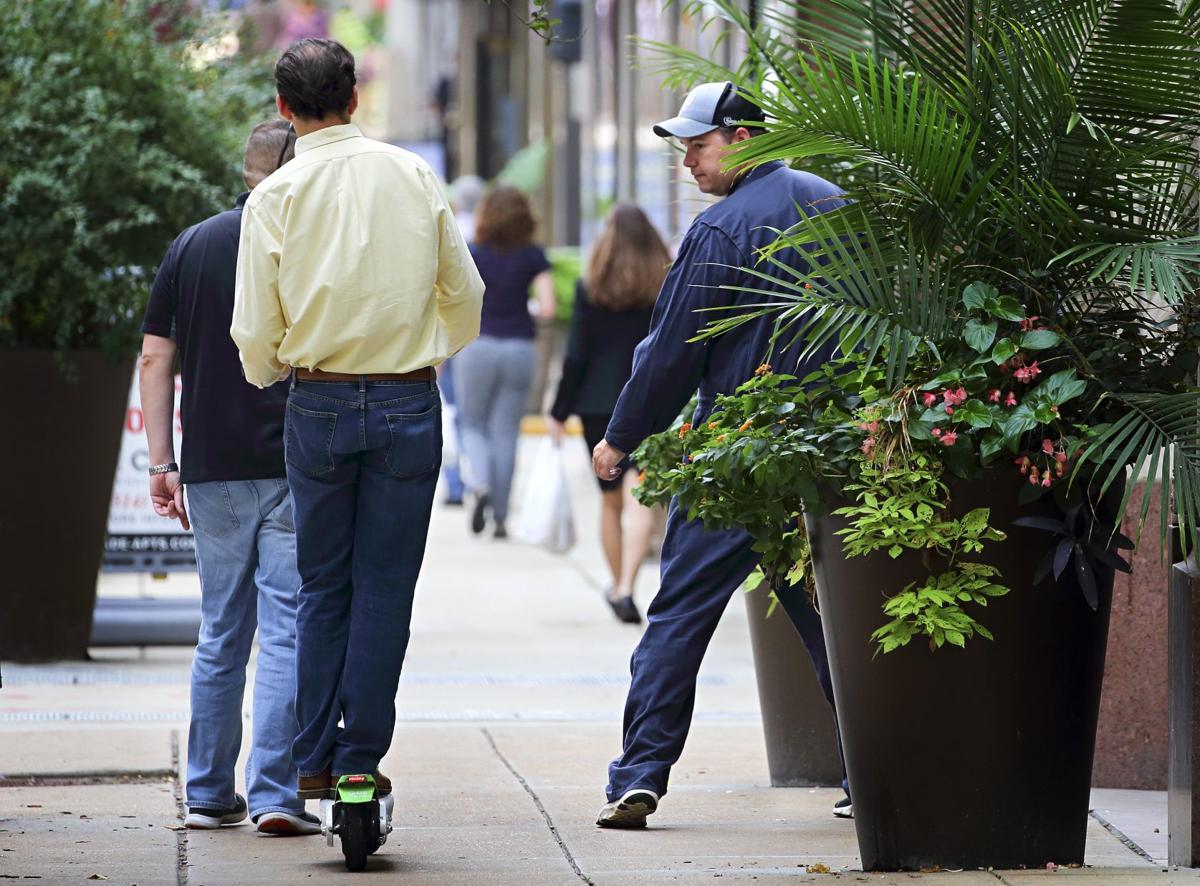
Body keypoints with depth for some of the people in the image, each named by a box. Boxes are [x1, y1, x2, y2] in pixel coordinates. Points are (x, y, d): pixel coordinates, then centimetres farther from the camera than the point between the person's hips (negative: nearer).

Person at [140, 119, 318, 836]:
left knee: (221, 634, 13)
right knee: (288, 632, -3)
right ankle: (276, 794, -10)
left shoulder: (191, 247, 8)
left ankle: (210, 795, 15)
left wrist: (163, 463, 9)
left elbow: (157, 360, 6)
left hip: (212, 472, 4)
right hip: (295, 471, -4)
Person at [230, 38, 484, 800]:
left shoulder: (276, 196, -6)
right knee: (385, 586, 4)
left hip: (318, 405, 0)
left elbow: (257, 335, -5)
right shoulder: (414, 176, -1)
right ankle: (361, 758, 1)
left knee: (323, 586, 10)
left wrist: (268, 373, 18)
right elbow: (465, 294, 6)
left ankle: (315, 762, 9)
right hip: (409, 404, 0)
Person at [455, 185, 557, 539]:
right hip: (519, 348, 1)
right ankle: (500, 516, 7)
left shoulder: (470, 255, -4)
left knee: (473, 425, 13)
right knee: (506, 433, 8)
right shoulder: (533, 256, -1)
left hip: (477, 346, -1)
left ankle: (479, 484, -14)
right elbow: (548, 308, -8)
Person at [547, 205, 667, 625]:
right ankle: (625, 589, -22)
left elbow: (576, 355, -4)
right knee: (640, 499, -7)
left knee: (610, 500, 15)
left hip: (599, 402, 0)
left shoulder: (590, 288, -3)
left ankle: (618, 585, 26)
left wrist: (559, 412, 3)